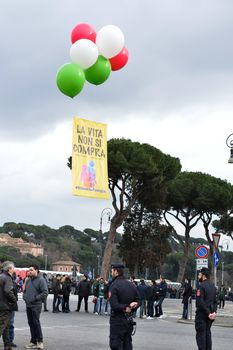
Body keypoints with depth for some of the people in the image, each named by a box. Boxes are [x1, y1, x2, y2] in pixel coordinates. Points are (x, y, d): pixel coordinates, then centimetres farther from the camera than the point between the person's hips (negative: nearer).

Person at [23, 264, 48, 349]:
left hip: (36, 305, -8)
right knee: (30, 323, 9)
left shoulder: (41, 280, -9)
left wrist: (36, 298, -16)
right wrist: (24, 297, 8)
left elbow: (45, 292, -15)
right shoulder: (28, 280, 15)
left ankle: (40, 341, -2)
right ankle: (33, 341, 16)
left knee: (36, 322, -9)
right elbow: (25, 290, 26)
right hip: (28, 305, 8)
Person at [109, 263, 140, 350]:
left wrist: (125, 308, -10)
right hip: (129, 320, 7)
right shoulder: (131, 285, 8)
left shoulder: (114, 285, -14)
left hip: (117, 320, -7)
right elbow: (138, 302, 9)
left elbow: (114, 305, -21)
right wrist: (130, 308, 0)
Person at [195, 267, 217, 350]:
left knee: (200, 334, -4)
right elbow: (215, 301, 10)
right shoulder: (213, 286, 11)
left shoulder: (201, 286, -15)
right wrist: (214, 311, 0)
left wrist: (208, 313, -18)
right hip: (210, 313, 8)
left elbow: (200, 302, -21)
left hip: (202, 313, -8)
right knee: (207, 332, 15)